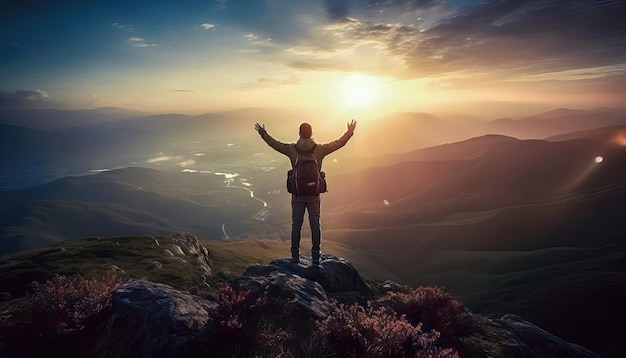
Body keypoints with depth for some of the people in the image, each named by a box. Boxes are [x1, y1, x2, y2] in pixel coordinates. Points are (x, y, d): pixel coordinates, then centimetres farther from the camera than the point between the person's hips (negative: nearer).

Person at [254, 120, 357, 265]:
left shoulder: (291, 149, -5)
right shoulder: (320, 149, -5)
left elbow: (274, 143, 8)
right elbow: (339, 143, 4)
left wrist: (262, 132, 23)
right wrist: (350, 132, 18)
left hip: (297, 195, 0)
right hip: (314, 195, 0)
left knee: (296, 225, 10)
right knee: (315, 225, 7)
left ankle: (295, 256, 15)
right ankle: (315, 257, 11)